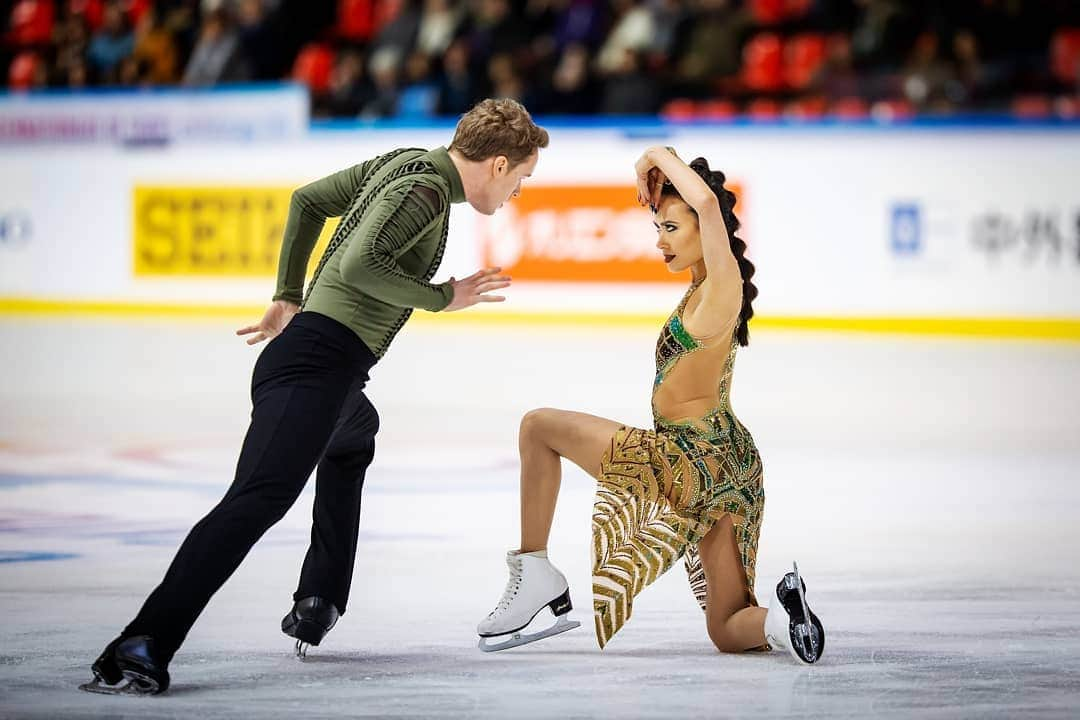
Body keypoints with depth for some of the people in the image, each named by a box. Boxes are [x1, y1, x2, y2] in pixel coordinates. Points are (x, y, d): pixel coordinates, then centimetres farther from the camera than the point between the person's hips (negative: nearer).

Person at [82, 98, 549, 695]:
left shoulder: (403, 163, 18)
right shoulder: (426, 188, -11)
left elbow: (308, 200, 27)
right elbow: (359, 265, -22)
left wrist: (289, 298, 31)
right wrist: (442, 297, -10)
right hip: (321, 361, -11)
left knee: (352, 445, 38)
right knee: (258, 499, -22)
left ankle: (317, 603, 35)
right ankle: (140, 650, -35)